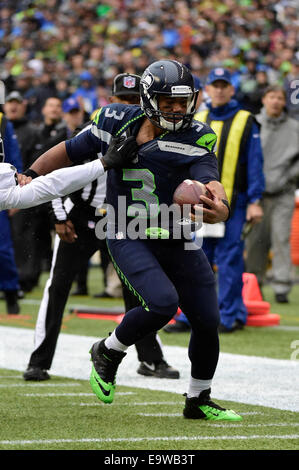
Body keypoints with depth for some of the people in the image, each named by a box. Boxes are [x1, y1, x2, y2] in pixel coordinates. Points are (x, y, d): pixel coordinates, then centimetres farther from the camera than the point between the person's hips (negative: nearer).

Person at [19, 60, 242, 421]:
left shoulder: (195, 139, -8)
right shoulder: (117, 123, -4)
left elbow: (208, 180, -24)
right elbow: (72, 151, 10)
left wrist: (220, 208, -46)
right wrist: (31, 175, 0)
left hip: (178, 242, 3)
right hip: (129, 239, -3)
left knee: (207, 322, 4)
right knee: (162, 302, -26)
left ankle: (198, 401, 27)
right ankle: (108, 353, 1)